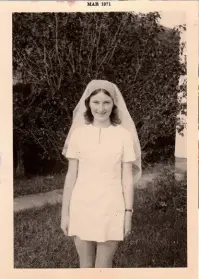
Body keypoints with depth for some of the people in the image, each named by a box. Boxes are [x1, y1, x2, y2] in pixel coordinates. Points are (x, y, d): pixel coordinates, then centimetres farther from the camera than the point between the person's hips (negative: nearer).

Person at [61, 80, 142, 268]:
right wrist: (64, 212, 3)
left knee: (103, 266, 10)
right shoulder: (78, 133, -1)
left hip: (111, 208, -1)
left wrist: (128, 212, -1)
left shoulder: (123, 134, -4)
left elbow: (127, 178, -1)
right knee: (85, 265, 14)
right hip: (82, 207, 1)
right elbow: (71, 176, 2)